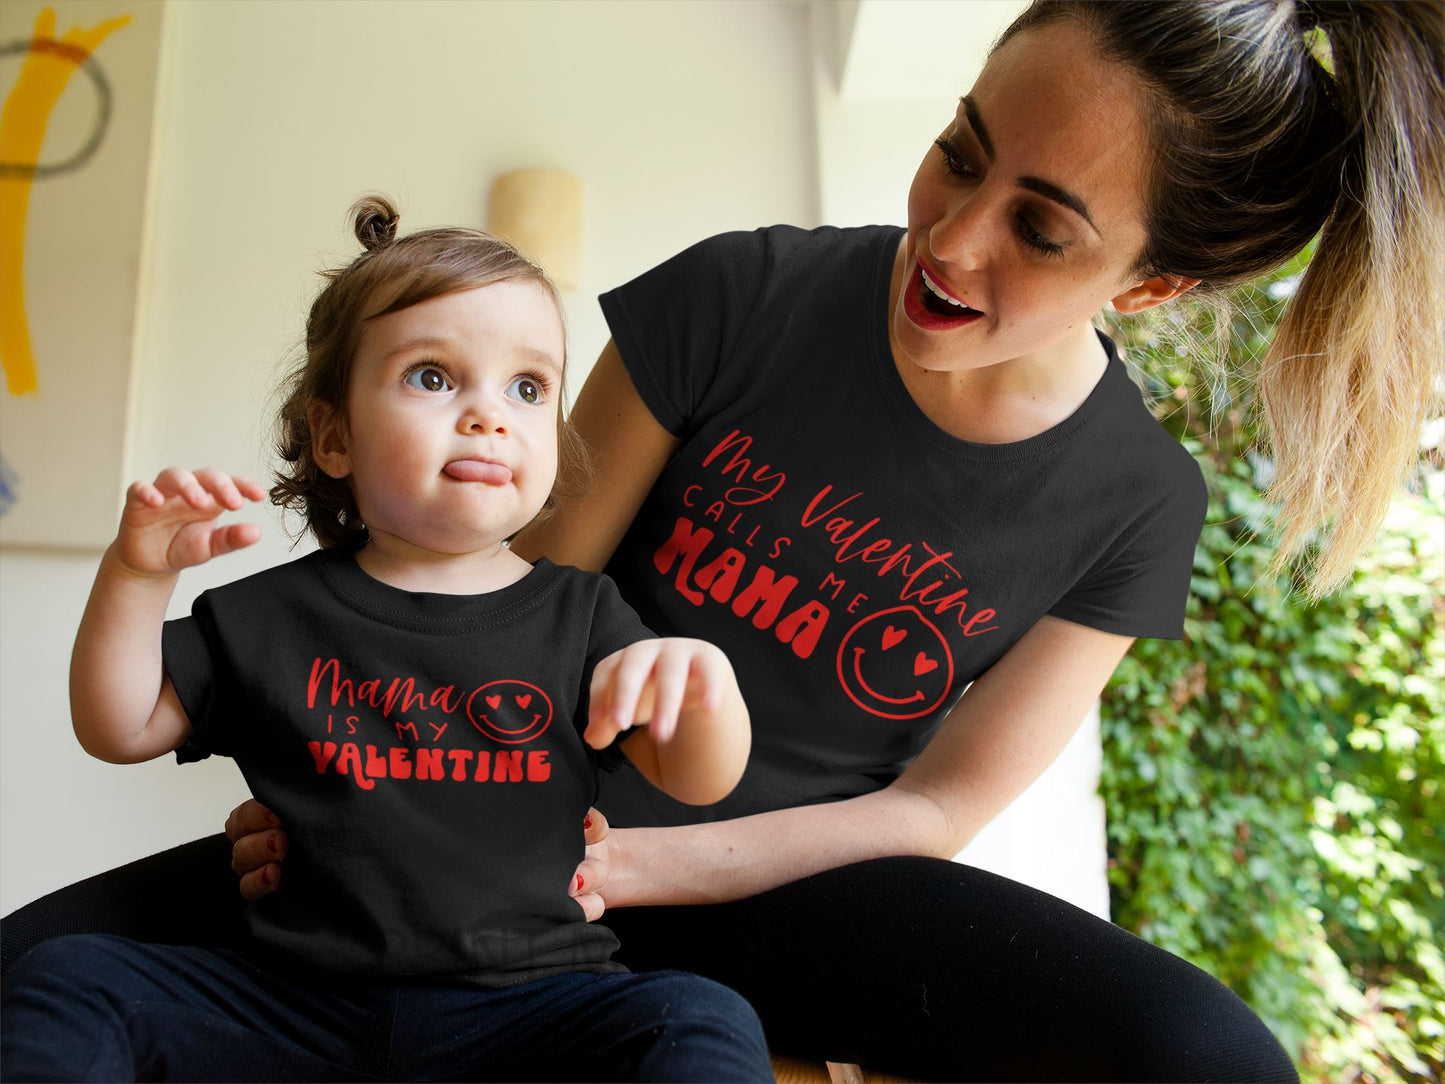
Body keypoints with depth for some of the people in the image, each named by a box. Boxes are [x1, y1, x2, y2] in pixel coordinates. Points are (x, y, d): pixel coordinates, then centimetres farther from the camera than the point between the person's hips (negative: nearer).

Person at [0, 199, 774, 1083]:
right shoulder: (275, 614, 7)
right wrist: (138, 574, -5)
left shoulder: (579, 613, 3)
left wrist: (704, 680, -23)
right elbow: (120, 730, 10)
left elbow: (699, 782, 0)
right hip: (295, 1000, 2)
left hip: (524, 1001, -1)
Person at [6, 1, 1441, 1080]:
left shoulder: (1135, 504, -8)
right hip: (534, 828, 0)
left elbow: (931, 811, -6)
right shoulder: (741, 297, -13)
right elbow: (514, 596, -4)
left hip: (777, 889, 1)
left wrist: (626, 865, -18)